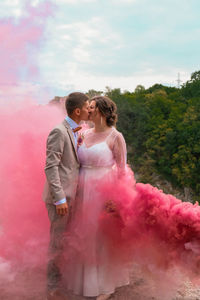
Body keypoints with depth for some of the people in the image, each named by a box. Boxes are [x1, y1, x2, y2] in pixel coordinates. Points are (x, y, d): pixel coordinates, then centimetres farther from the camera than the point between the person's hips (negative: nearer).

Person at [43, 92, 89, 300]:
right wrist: (60, 199, -20)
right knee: (58, 240, 2)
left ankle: (61, 279, 36)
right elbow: (50, 167, -19)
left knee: (64, 239, 19)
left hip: (69, 194, 9)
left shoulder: (73, 131, 12)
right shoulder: (59, 131, -16)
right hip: (60, 196, -9)